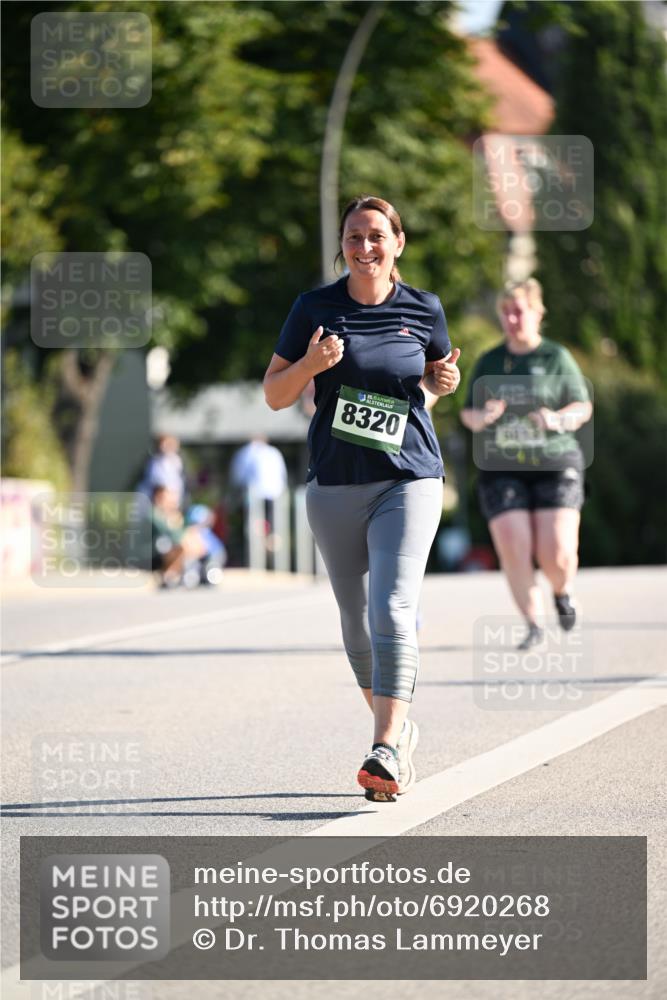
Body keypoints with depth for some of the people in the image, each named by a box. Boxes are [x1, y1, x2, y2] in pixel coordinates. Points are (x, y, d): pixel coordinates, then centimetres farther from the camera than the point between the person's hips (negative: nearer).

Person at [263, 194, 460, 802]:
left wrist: (446, 380, -3)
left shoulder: (424, 309, 2)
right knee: (357, 623, 10)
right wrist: (311, 364, -16)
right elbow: (274, 395, 4)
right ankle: (397, 728, 32)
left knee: (393, 611, -18)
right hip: (336, 485, 2)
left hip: (409, 480, -2)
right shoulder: (315, 308, 1)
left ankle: (386, 751, -23)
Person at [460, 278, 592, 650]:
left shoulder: (556, 357, 3)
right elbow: (468, 413, 15)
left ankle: (564, 592, 24)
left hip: (554, 465, -2)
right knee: (513, 550, -12)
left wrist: (559, 420, -17)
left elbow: (583, 407, 4)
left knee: (557, 554, -11)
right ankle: (535, 623, 2)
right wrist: (482, 417, -9)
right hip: (501, 469, 2)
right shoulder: (489, 362, 12)